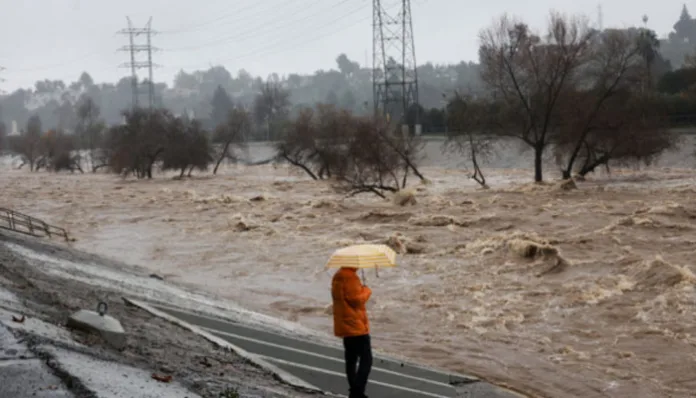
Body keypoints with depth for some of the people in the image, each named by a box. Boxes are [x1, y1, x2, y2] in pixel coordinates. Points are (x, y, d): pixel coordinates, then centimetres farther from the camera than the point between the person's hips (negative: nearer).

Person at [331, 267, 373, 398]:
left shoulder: (338, 276, 14)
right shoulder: (350, 277, -19)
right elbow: (356, 299, -21)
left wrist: (361, 289, 7)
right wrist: (366, 291, -4)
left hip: (345, 326, 10)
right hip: (356, 326, -10)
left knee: (351, 360, 14)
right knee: (366, 359, -7)